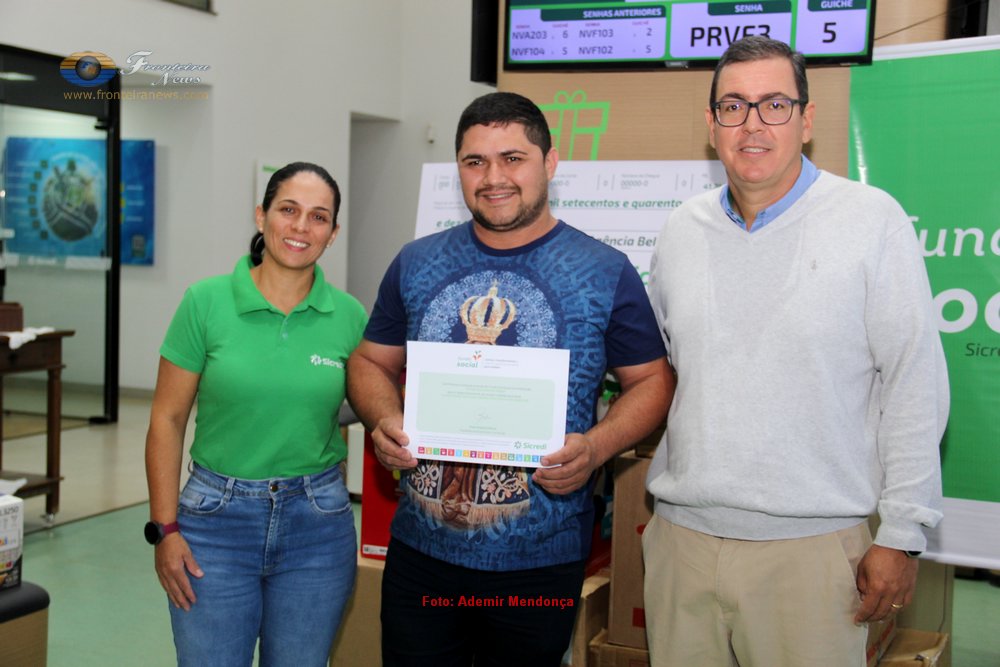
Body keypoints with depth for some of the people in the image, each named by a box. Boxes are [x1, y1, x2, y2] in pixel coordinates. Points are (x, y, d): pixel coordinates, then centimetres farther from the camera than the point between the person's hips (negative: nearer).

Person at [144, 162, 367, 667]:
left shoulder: (350, 316, -2)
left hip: (317, 525, 2)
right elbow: (167, 419, -3)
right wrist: (164, 528, -6)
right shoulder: (206, 302, -6)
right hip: (216, 520, -1)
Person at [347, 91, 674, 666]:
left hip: (540, 560, -2)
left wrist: (595, 448, -18)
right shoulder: (416, 264, 5)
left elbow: (652, 381, 0)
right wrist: (384, 421, -10)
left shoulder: (606, 273, -3)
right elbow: (372, 362, 12)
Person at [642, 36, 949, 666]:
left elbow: (914, 384, -5)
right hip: (682, 535, 4)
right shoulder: (682, 230, 9)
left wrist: (902, 534, -6)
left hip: (812, 545, -4)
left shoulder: (872, 220, -5)